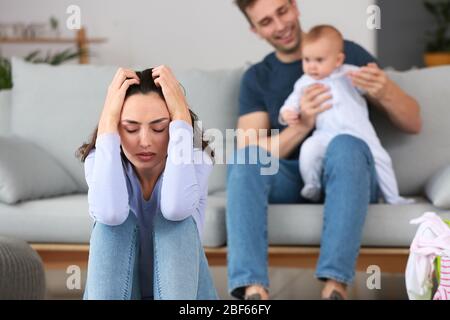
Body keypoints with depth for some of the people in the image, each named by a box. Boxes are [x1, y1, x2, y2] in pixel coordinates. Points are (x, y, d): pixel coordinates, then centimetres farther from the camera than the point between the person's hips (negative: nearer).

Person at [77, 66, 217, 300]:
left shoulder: (195, 159, -13)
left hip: (182, 289, 0)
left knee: (178, 219, -27)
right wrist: (108, 120, -30)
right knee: (115, 221, -26)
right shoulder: (99, 160, -11)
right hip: (118, 289, 0)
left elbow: (176, 207, -38)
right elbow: (110, 213, -36)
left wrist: (181, 115, -32)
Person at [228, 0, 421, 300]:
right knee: (244, 157, -29)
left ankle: (335, 286, -48)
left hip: (346, 177, -1)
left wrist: (385, 92, -17)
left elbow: (414, 123, 6)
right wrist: (302, 125, -19)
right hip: (293, 182, 2)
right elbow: (250, 156, -2)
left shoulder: (348, 53, 7)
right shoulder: (256, 79, 12)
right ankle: (253, 289, -46)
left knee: (345, 146, -35)